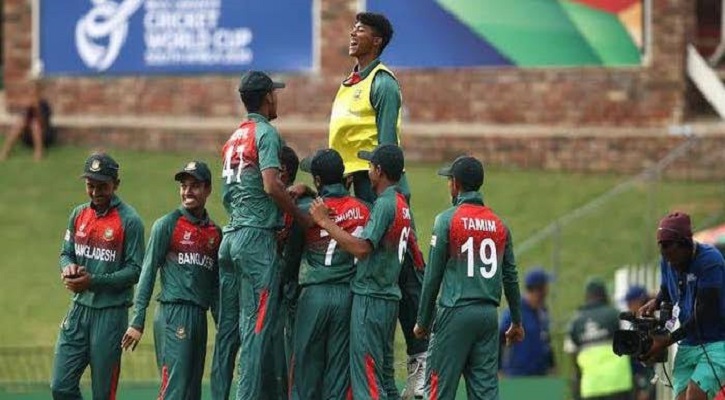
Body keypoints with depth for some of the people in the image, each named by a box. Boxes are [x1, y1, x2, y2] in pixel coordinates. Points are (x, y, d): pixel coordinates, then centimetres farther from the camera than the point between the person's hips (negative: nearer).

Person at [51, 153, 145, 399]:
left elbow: (134, 271, -11)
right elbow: (66, 252, 18)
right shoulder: (79, 214, 10)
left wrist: (93, 281, -19)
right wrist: (69, 267, -6)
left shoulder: (129, 221, -9)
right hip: (79, 308, 6)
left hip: (111, 313, -6)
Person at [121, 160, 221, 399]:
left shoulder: (215, 233, 15)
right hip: (173, 315, -6)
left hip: (200, 316, 6)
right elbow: (148, 274, -3)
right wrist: (137, 323, -10)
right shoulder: (167, 225, -1)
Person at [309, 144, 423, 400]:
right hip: (390, 296, 10)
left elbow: (362, 248, -25)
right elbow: (414, 250, 21)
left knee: (366, 376, -10)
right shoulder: (402, 205, 14)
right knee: (384, 374, 13)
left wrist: (325, 222, -19)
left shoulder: (384, 204, -15)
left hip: (371, 298, -10)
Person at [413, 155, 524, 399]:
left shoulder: (447, 220, -5)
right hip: (489, 315, 5)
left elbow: (433, 276, -5)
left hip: (456, 314, -5)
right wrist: (517, 322, 21)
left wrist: (423, 321, 2)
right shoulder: (499, 224, 10)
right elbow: (510, 277, 12)